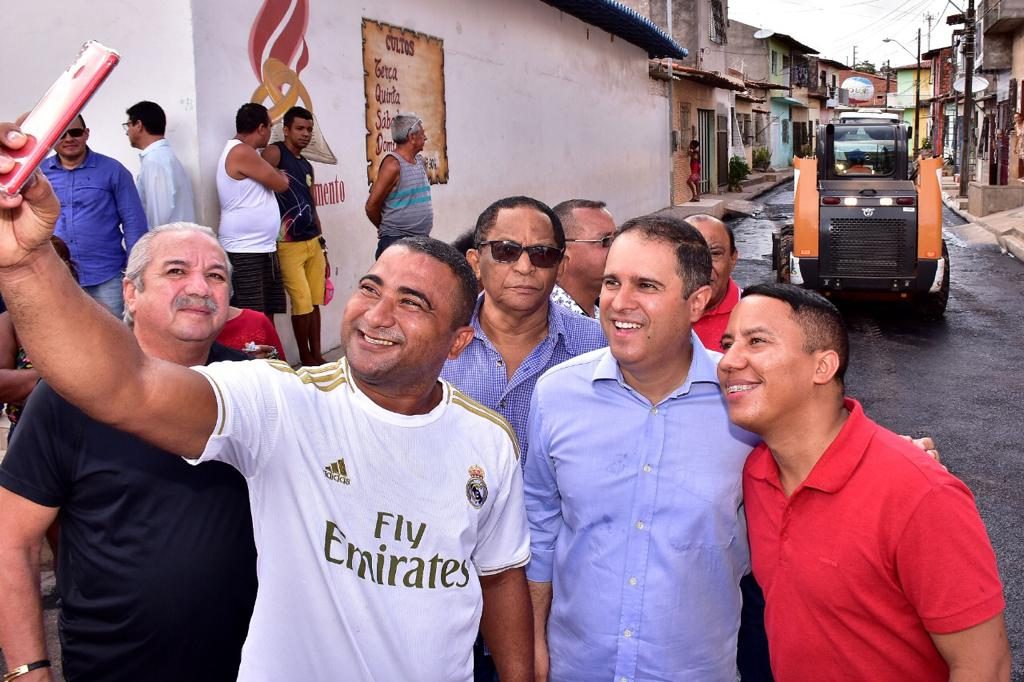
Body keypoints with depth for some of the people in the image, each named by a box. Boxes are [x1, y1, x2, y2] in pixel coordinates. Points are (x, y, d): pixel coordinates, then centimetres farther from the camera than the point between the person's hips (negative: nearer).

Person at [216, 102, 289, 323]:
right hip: (245, 253, -10)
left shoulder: (244, 152, 17)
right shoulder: (241, 152, -14)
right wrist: (279, 174, 9)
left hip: (262, 249, 10)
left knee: (266, 317, 12)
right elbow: (281, 184, -9)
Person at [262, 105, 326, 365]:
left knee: (314, 302, 9)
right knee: (302, 303, -6)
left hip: (313, 242, 7)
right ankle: (305, 358, 8)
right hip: (288, 245, -7)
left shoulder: (307, 166, 17)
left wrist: (321, 242, 20)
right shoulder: (274, 153, -6)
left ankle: (316, 355, 18)